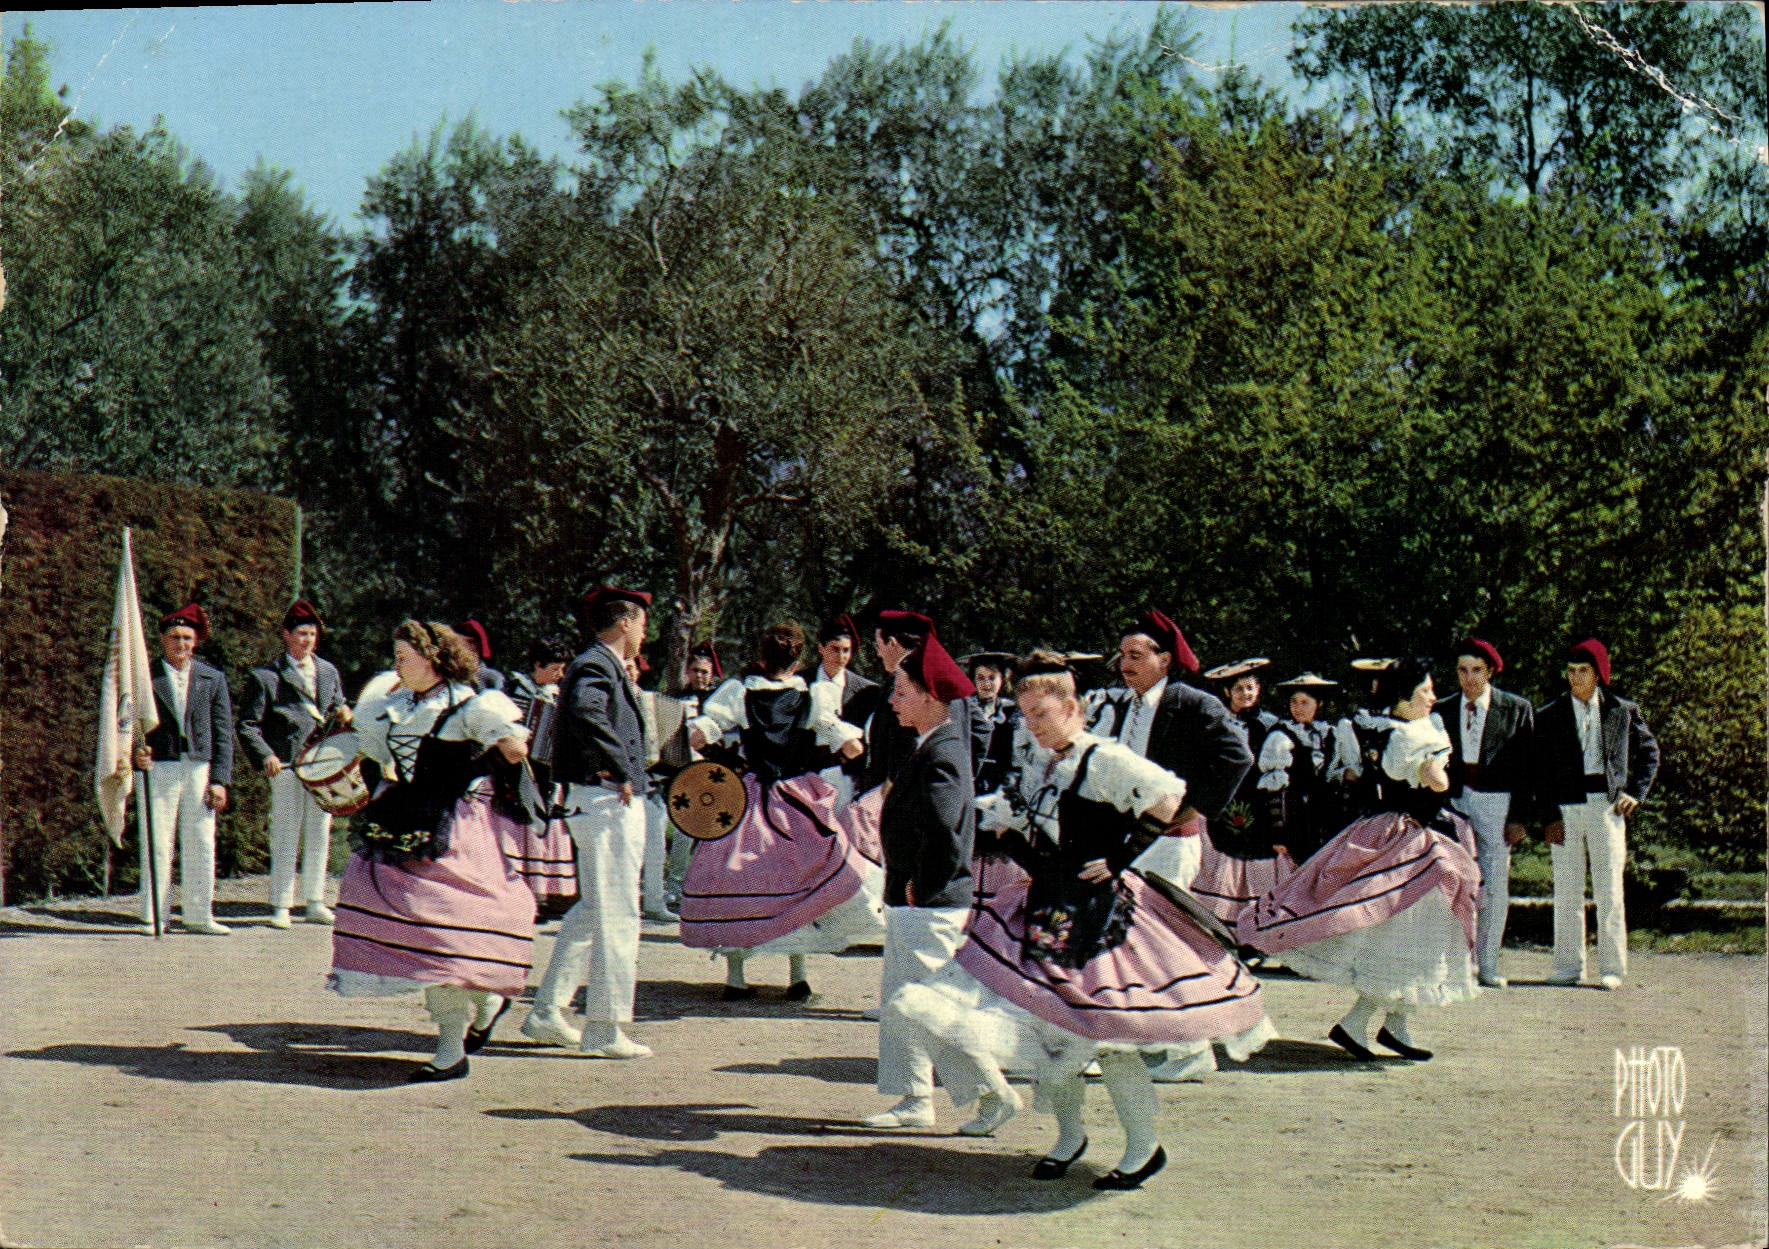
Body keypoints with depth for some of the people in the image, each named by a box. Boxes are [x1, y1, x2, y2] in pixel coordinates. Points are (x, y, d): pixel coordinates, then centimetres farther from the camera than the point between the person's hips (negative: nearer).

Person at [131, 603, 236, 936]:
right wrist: (136, 751, -17)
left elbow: (224, 733, 8)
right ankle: (154, 917, 7)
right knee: (156, 845, -1)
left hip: (200, 771, 2)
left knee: (201, 845, 5)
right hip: (157, 768, -2)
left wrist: (220, 780, -1)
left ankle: (199, 916, 13)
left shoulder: (213, 679, 11)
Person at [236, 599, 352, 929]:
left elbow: (338, 706, 26)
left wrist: (343, 712, 1)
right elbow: (247, 726, -2)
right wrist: (265, 756, -18)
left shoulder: (329, 672, 17)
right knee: (286, 837, -3)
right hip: (286, 766, -5)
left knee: (319, 835, 9)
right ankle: (280, 906, 3)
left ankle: (314, 903, 17)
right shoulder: (266, 677, 1)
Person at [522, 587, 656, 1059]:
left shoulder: (600, 666, 17)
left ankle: (547, 1012, 23)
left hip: (597, 802, 10)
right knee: (617, 915, -6)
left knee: (591, 911, 18)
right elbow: (586, 713, -33)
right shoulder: (596, 666, -14)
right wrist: (622, 770, -27)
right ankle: (603, 1029, -1)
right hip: (607, 802, -10)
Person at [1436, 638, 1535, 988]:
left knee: (1495, 886, 2)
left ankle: (1488, 964, 9)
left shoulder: (1516, 709, 1)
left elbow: (1526, 767, 0)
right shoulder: (1443, 710, 8)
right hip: (1454, 800, 2)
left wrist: (1519, 817, -5)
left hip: (1496, 803, -2)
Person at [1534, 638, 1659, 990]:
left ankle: (1611, 968, 5)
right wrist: (1548, 817, -5)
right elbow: (1541, 773, 4)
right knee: (1566, 892, 3)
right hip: (1565, 808, 1)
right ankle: (1568, 966, 10)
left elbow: (1649, 750, 18)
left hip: (1607, 805, -1)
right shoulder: (1550, 716, 6)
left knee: (1609, 890, -1)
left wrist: (1636, 792, 6)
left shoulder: (1622, 711, 7)